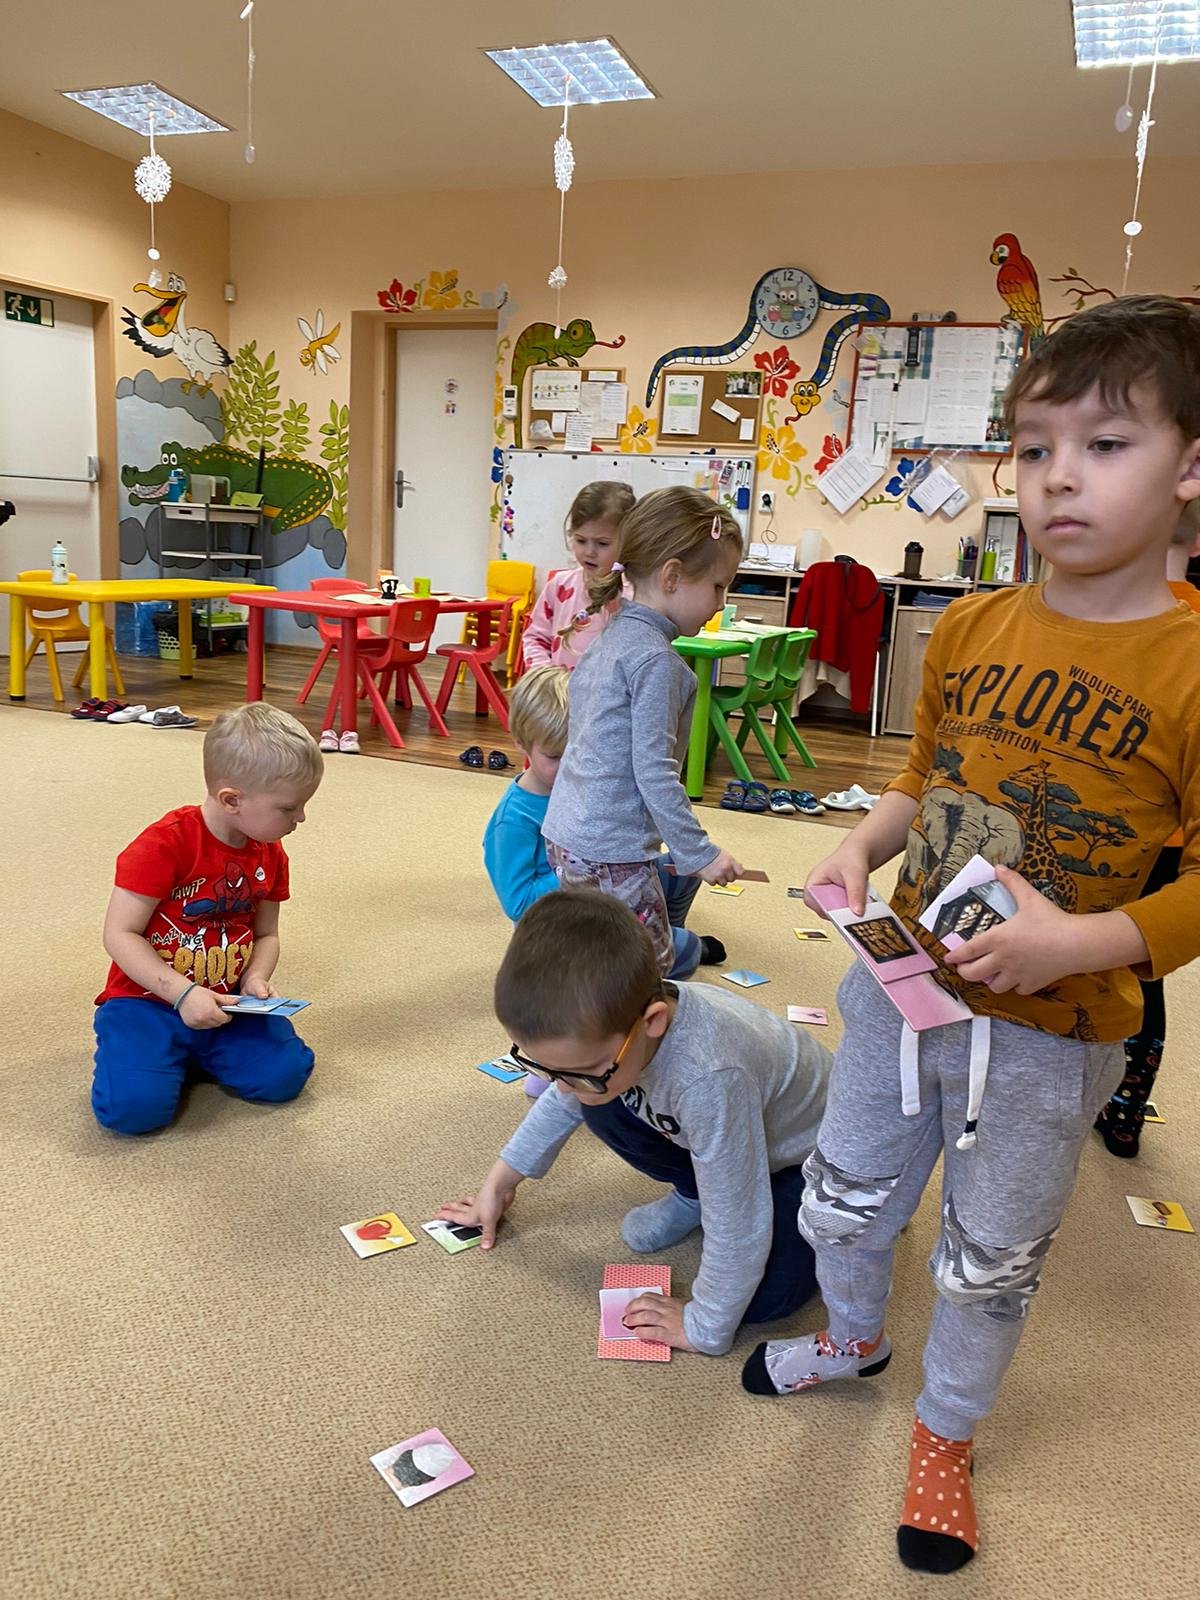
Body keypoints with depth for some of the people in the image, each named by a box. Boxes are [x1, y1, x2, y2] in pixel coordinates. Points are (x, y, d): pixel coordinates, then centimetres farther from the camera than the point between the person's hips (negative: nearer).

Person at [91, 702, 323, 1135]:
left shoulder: (270, 855, 1)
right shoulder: (164, 844, -20)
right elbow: (119, 935, -18)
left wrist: (256, 979, -11)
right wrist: (182, 993, -24)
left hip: (227, 1002, 5)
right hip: (148, 999, -5)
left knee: (284, 1077, -13)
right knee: (135, 1107, -26)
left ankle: (198, 1050, 13)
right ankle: (170, 1050, 7)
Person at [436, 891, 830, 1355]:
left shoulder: (708, 1078, -48)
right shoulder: (605, 1021, -24)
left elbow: (737, 1228, -35)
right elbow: (565, 1099, 1)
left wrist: (704, 1329, -20)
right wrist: (499, 1182, 7)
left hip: (805, 1151, -6)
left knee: (766, 1296, -24)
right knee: (602, 1104, -12)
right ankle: (693, 1193, 10)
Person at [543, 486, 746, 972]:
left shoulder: (611, 635, 10)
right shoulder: (655, 659, -18)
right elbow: (654, 772, -21)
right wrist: (700, 853, -16)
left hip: (565, 832, 10)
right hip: (610, 853, -10)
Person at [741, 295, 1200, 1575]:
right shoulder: (970, 627, -3)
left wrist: (1081, 943, -26)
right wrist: (862, 846, -6)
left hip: (1047, 1035, -4)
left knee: (991, 1261, 19)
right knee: (843, 1201, 24)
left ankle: (945, 1433, 48)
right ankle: (855, 1338, 56)